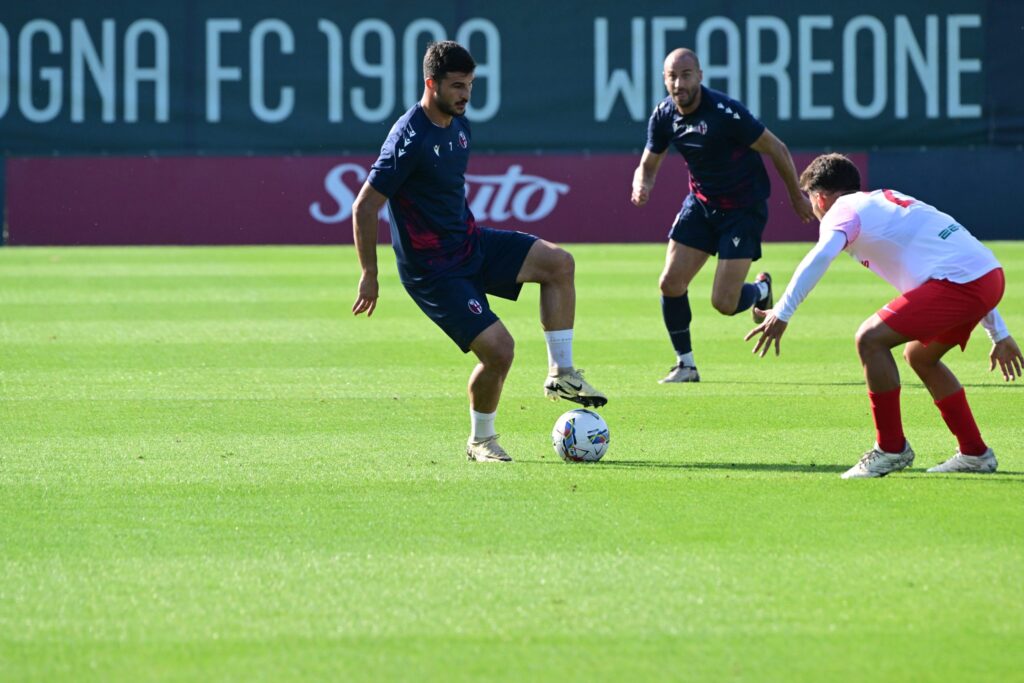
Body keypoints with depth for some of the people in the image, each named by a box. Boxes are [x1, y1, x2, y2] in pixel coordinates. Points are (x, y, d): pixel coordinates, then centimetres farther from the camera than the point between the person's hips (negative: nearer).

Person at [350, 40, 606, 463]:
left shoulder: (460, 126, 6)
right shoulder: (409, 139, -21)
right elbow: (365, 208, -19)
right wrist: (370, 276, -15)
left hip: (471, 242, 8)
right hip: (432, 269, -8)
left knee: (558, 263, -10)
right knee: (498, 349, -16)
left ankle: (561, 374, -1)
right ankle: (480, 441, 9)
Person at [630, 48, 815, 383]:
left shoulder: (725, 112, -26)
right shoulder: (664, 116, -7)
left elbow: (776, 150, -15)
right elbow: (649, 164, 7)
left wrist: (797, 196, -4)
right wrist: (641, 186, -18)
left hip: (744, 207, -6)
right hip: (701, 201, 6)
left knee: (724, 302, -11)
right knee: (671, 283, -6)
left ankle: (761, 289, 26)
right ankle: (685, 365, 12)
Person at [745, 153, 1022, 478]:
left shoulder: (844, 210, 4)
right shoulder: (890, 200, 30)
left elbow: (820, 257, -20)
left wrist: (783, 313, -27)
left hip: (960, 280, -9)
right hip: (991, 274, 9)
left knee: (871, 339, -9)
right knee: (919, 355, 26)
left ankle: (891, 448, -1)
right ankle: (974, 454, 29)